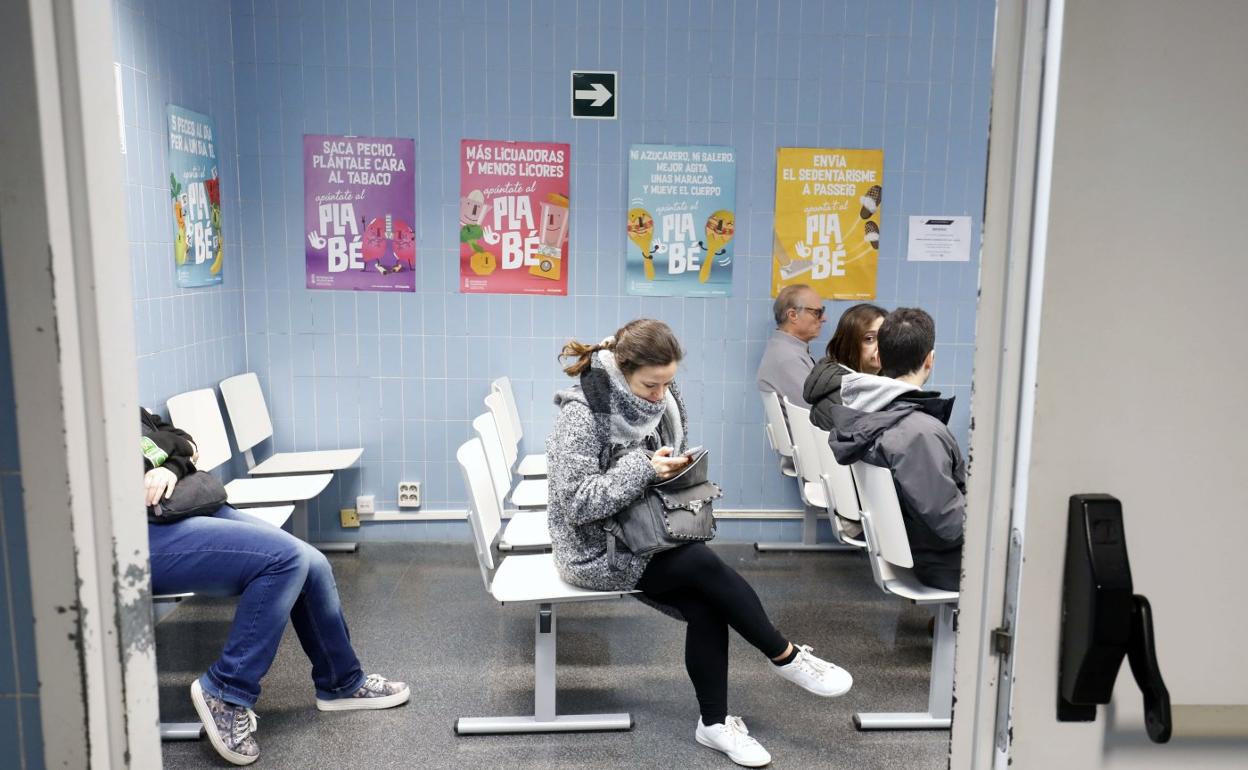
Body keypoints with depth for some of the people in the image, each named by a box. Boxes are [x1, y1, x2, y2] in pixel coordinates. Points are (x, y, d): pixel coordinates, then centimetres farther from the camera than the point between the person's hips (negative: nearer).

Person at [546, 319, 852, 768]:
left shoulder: (658, 399, 1)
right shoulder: (582, 415, -21)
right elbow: (577, 503, -26)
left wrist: (678, 473, -8)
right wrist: (644, 469, -31)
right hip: (597, 550, -7)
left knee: (706, 605, -16)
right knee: (704, 565, -23)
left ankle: (715, 723, 0)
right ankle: (786, 658, -4)